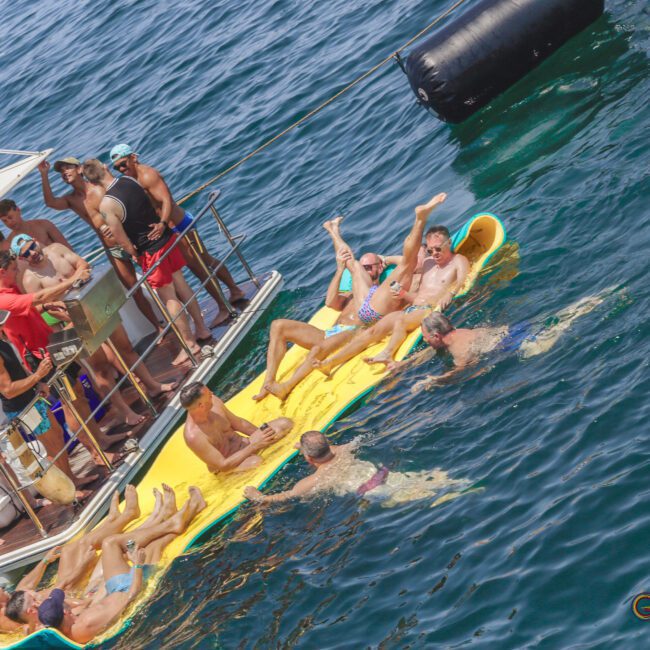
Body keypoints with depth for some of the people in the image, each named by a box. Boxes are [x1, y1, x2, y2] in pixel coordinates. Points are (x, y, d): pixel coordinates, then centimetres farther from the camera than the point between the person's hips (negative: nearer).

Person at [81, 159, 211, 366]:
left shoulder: (106, 205, -23)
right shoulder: (130, 180, -4)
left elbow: (122, 240, -17)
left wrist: (135, 253, 0)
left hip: (151, 252, -7)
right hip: (167, 238, 7)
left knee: (169, 298, 7)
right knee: (181, 286, 21)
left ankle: (190, 343, 16)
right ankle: (202, 330, 32)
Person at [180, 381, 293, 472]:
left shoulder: (213, 401, -11)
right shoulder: (193, 436, -31)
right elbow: (223, 465, -28)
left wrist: (260, 434, -6)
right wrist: (254, 446, -27)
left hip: (243, 445, 7)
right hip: (231, 466, -7)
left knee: (285, 423, -3)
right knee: (256, 462, -40)